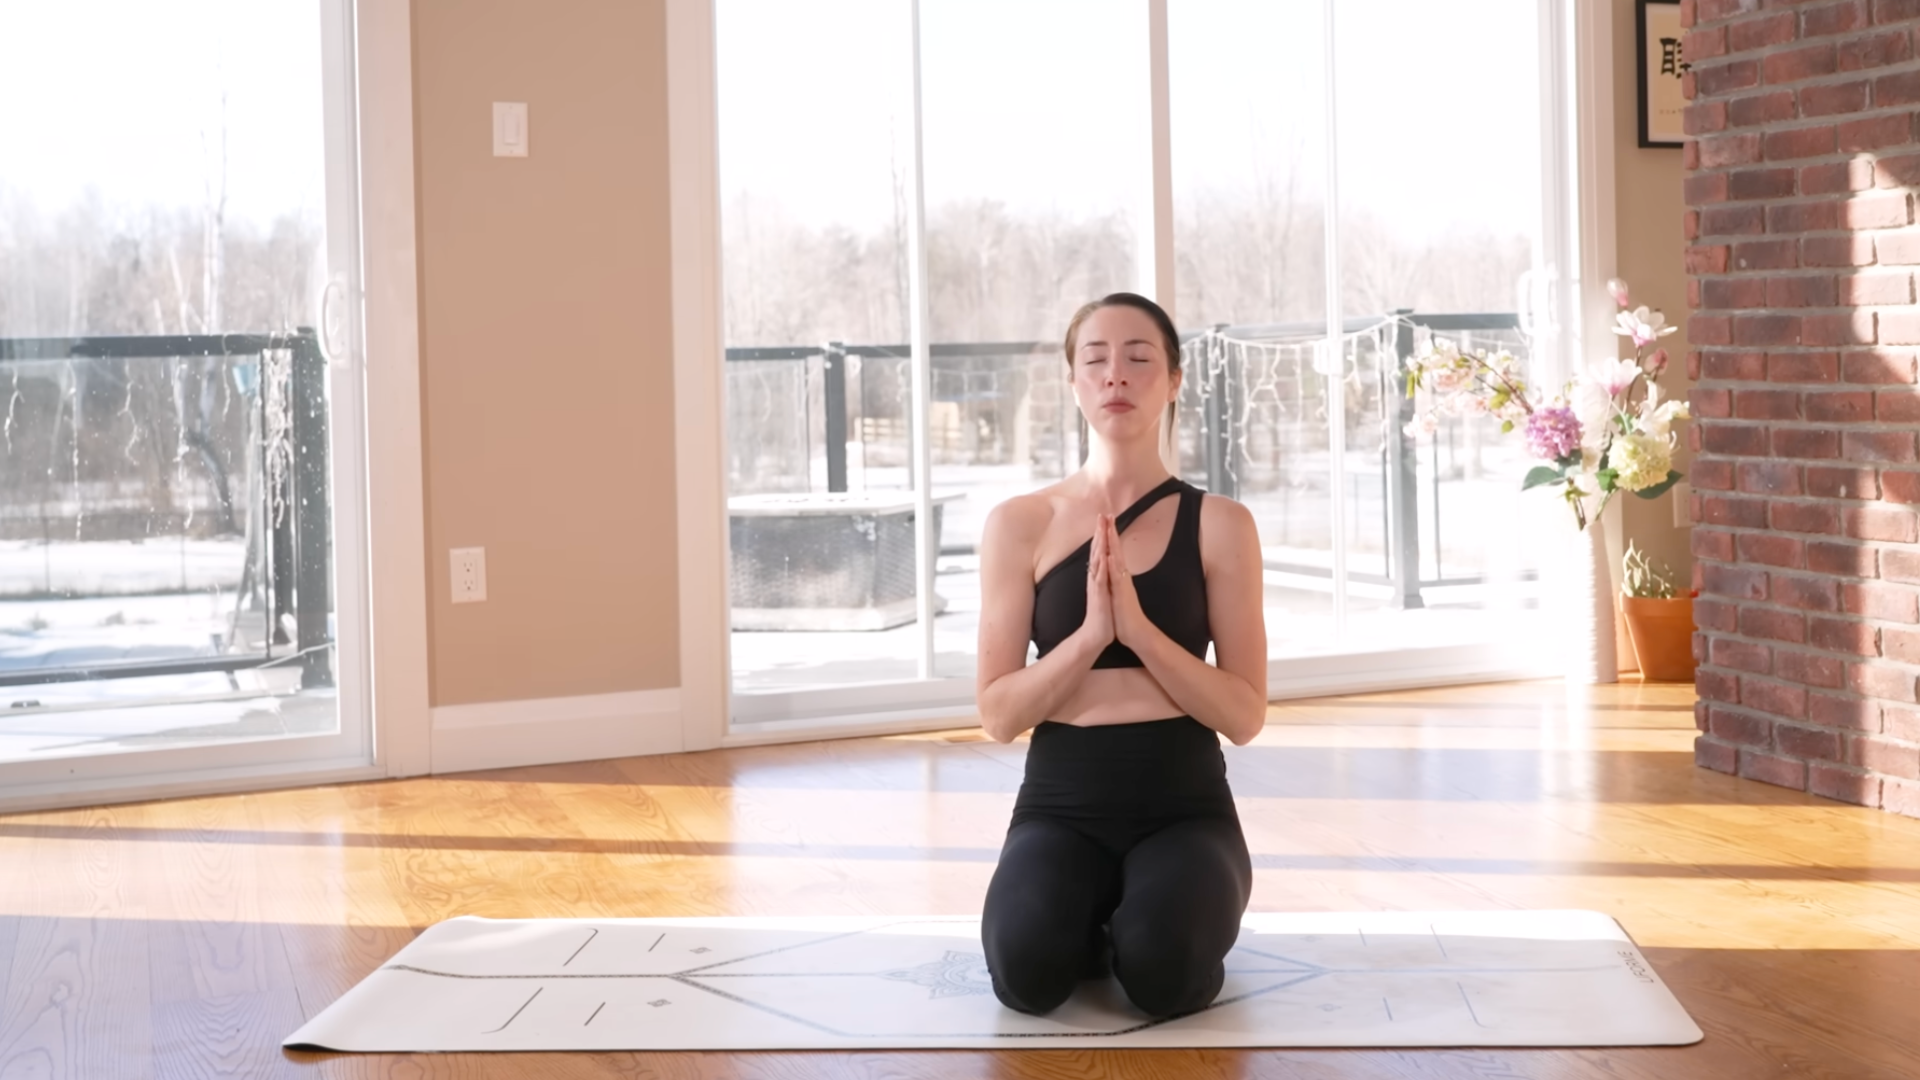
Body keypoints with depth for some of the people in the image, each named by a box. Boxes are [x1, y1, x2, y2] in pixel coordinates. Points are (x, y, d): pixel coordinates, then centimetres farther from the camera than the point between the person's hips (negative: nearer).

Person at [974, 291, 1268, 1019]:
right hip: (1062, 803, 1)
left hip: (1184, 805, 0)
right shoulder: (1019, 525, 1)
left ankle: (1134, 927, 6)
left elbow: (1244, 715, -4)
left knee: (1164, 972, -31)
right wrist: (1089, 634, -19)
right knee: (1028, 968, -30)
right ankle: (1095, 927, 7)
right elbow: (997, 715, -2)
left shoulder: (1219, 524, 0)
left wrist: (1138, 627, -18)